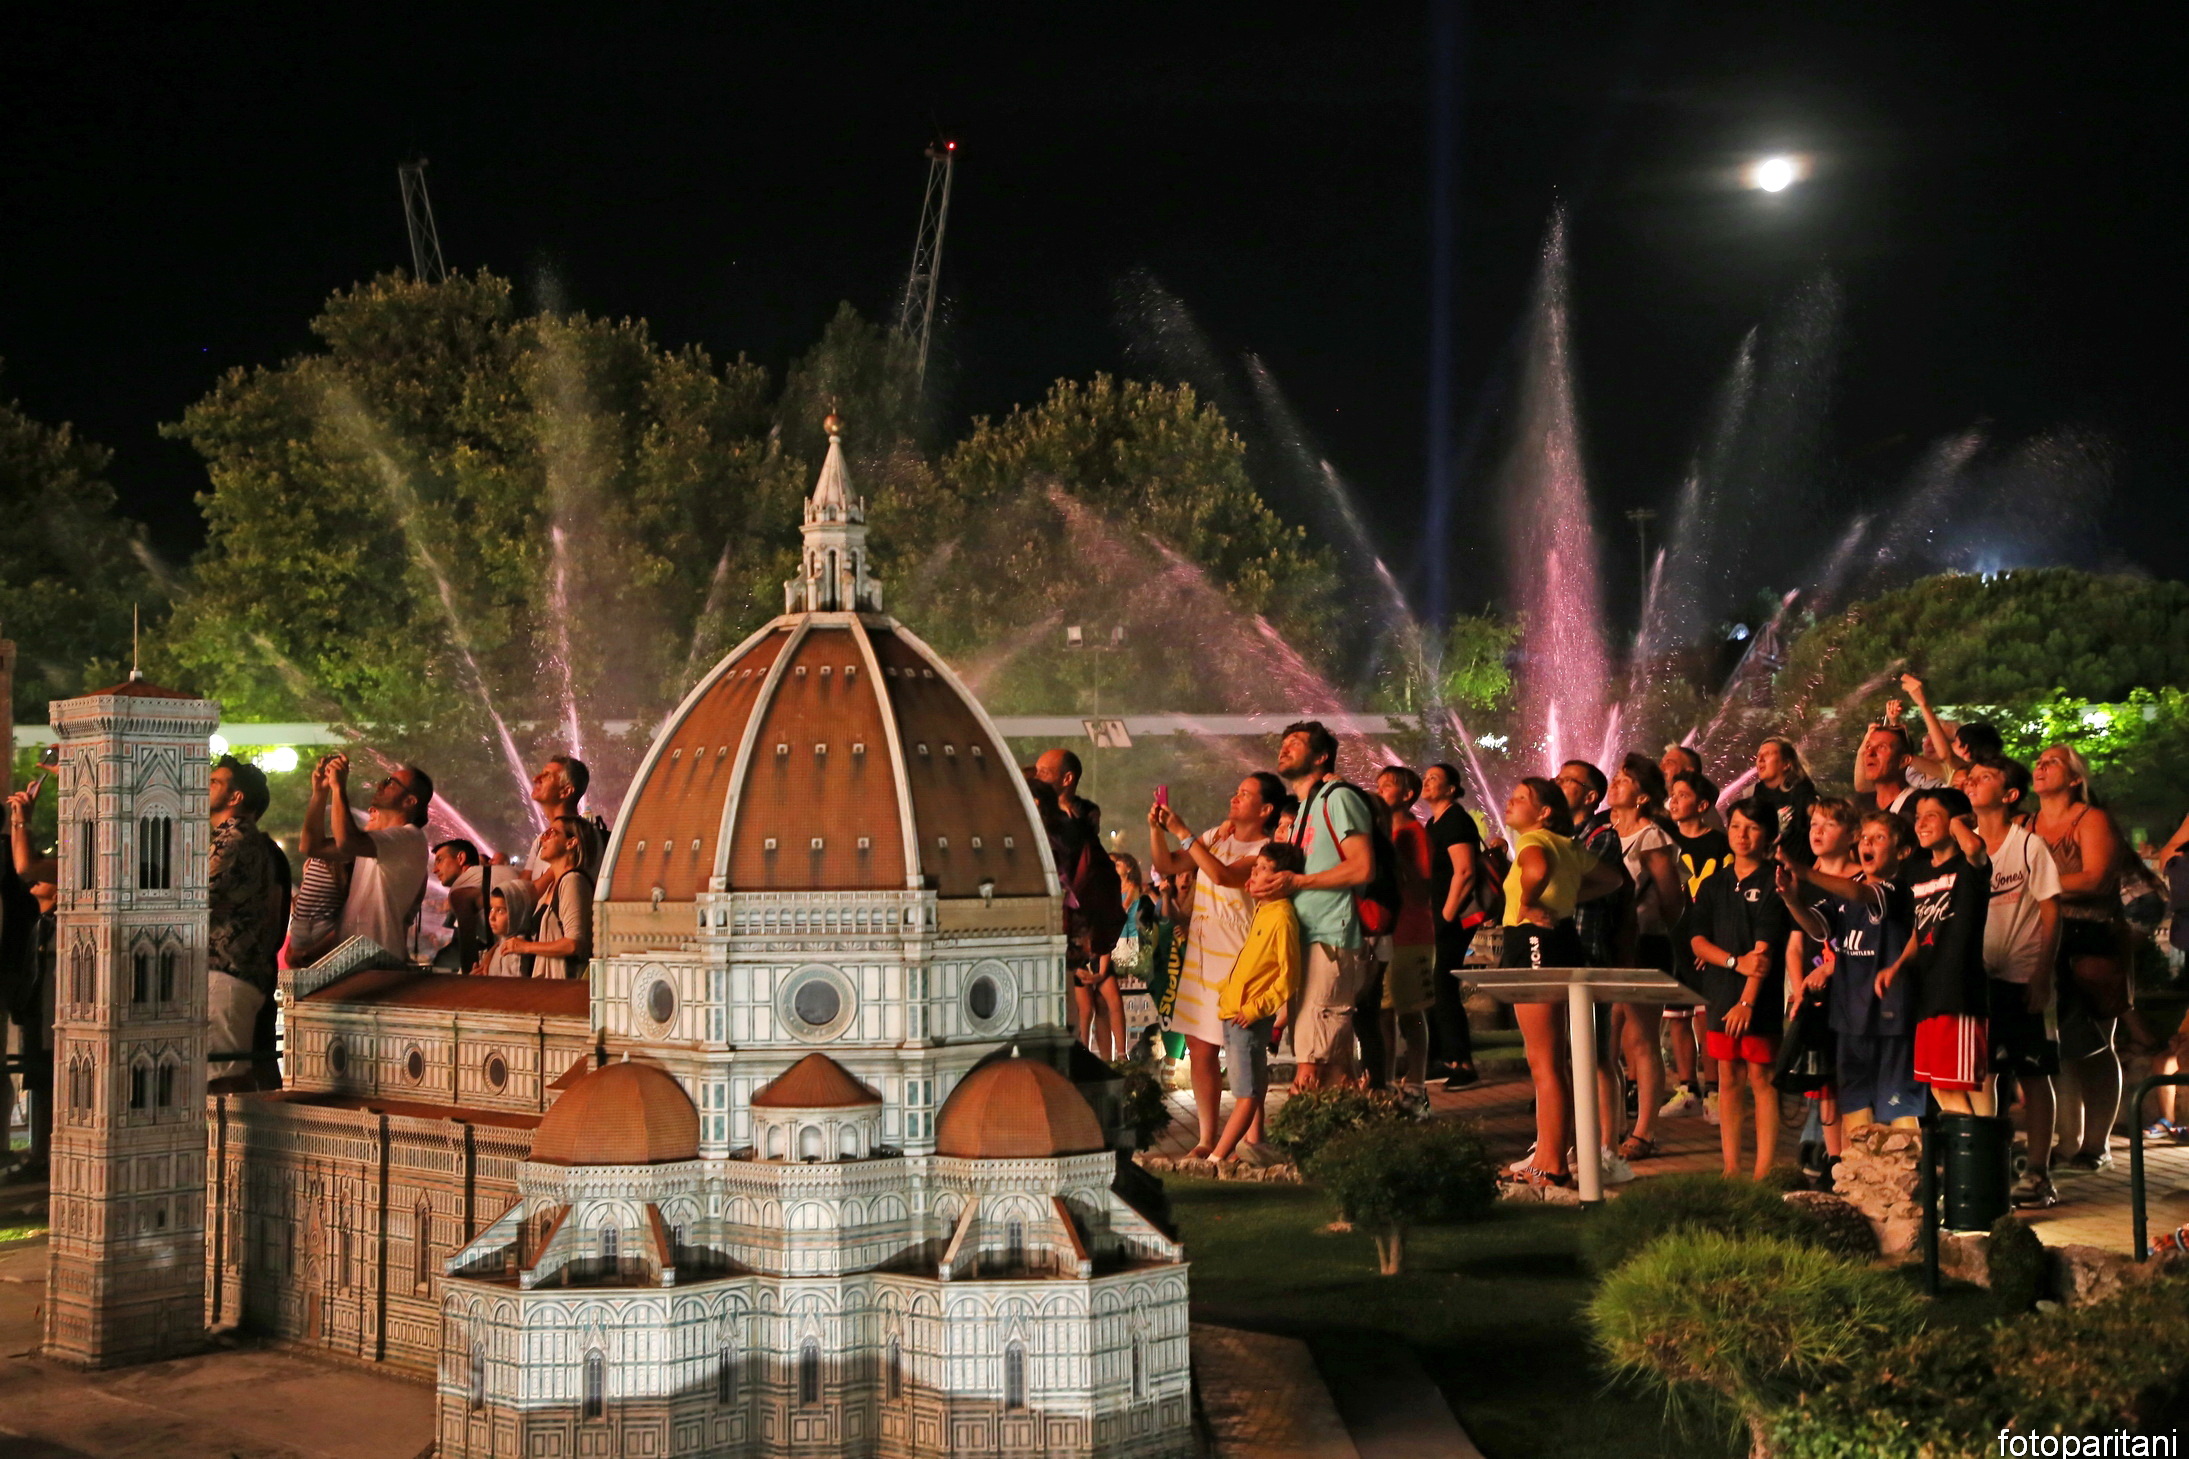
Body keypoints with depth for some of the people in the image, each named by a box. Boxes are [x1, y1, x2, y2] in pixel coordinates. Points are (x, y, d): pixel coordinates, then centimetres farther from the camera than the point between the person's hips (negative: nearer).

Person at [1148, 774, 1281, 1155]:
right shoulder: (1215, 836, 14)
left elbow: (1222, 875, -24)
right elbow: (1165, 865, 13)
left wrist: (1183, 832, -19)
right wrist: (1156, 828, -4)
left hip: (1237, 959, -7)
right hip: (1200, 955, 7)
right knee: (1200, 1050, 6)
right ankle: (1206, 1139, 13)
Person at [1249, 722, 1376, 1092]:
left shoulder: (1338, 797, -4)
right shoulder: (1304, 809, 25)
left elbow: (1363, 868, -16)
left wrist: (1295, 881, -14)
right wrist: (1269, 880, 9)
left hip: (1331, 941, -10)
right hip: (1306, 941, 10)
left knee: (1311, 1068, -15)